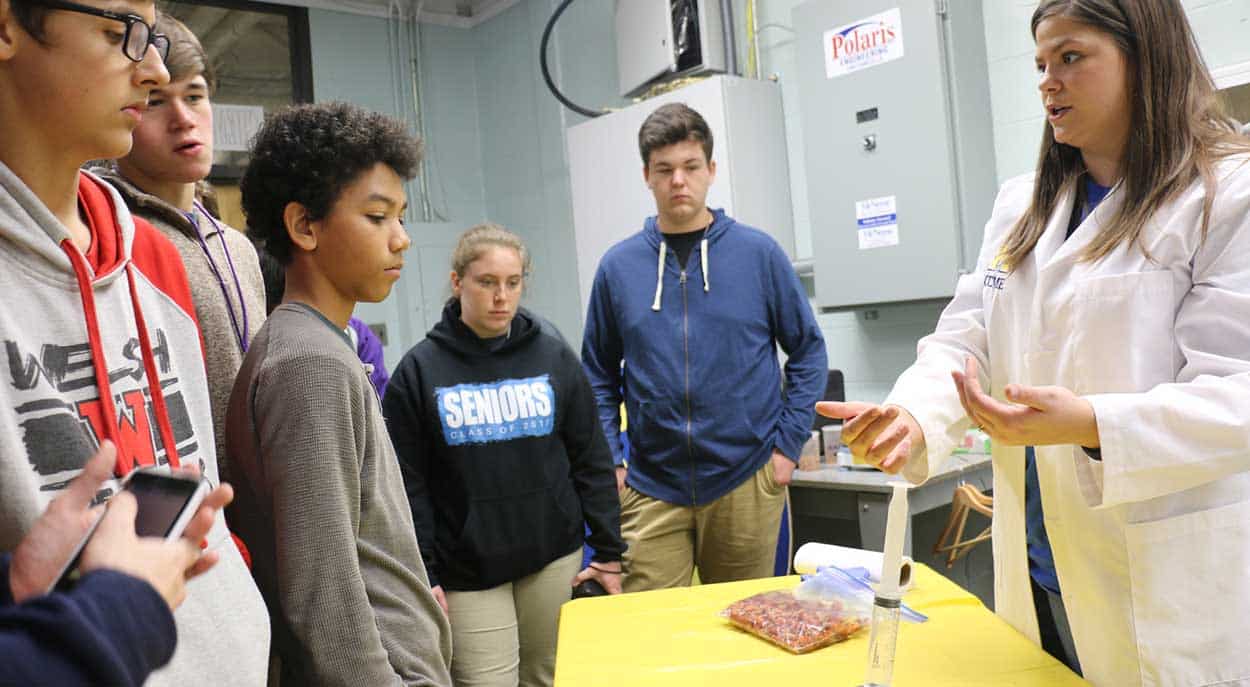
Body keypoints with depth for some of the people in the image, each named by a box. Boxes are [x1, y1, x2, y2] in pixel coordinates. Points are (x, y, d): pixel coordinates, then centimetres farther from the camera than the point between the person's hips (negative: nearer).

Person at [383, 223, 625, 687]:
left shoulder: (553, 356, 2)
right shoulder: (419, 370, -3)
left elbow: (591, 458, 4)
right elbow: (408, 484, -3)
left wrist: (609, 552, 3)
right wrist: (421, 576, -7)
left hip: (555, 558, 2)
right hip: (467, 570, -2)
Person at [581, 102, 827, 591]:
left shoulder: (758, 253, -2)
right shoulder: (618, 266, 2)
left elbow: (808, 350, 4)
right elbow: (599, 375, 9)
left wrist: (788, 444, -2)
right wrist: (610, 460, 1)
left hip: (747, 482, 0)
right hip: (651, 489, 1)